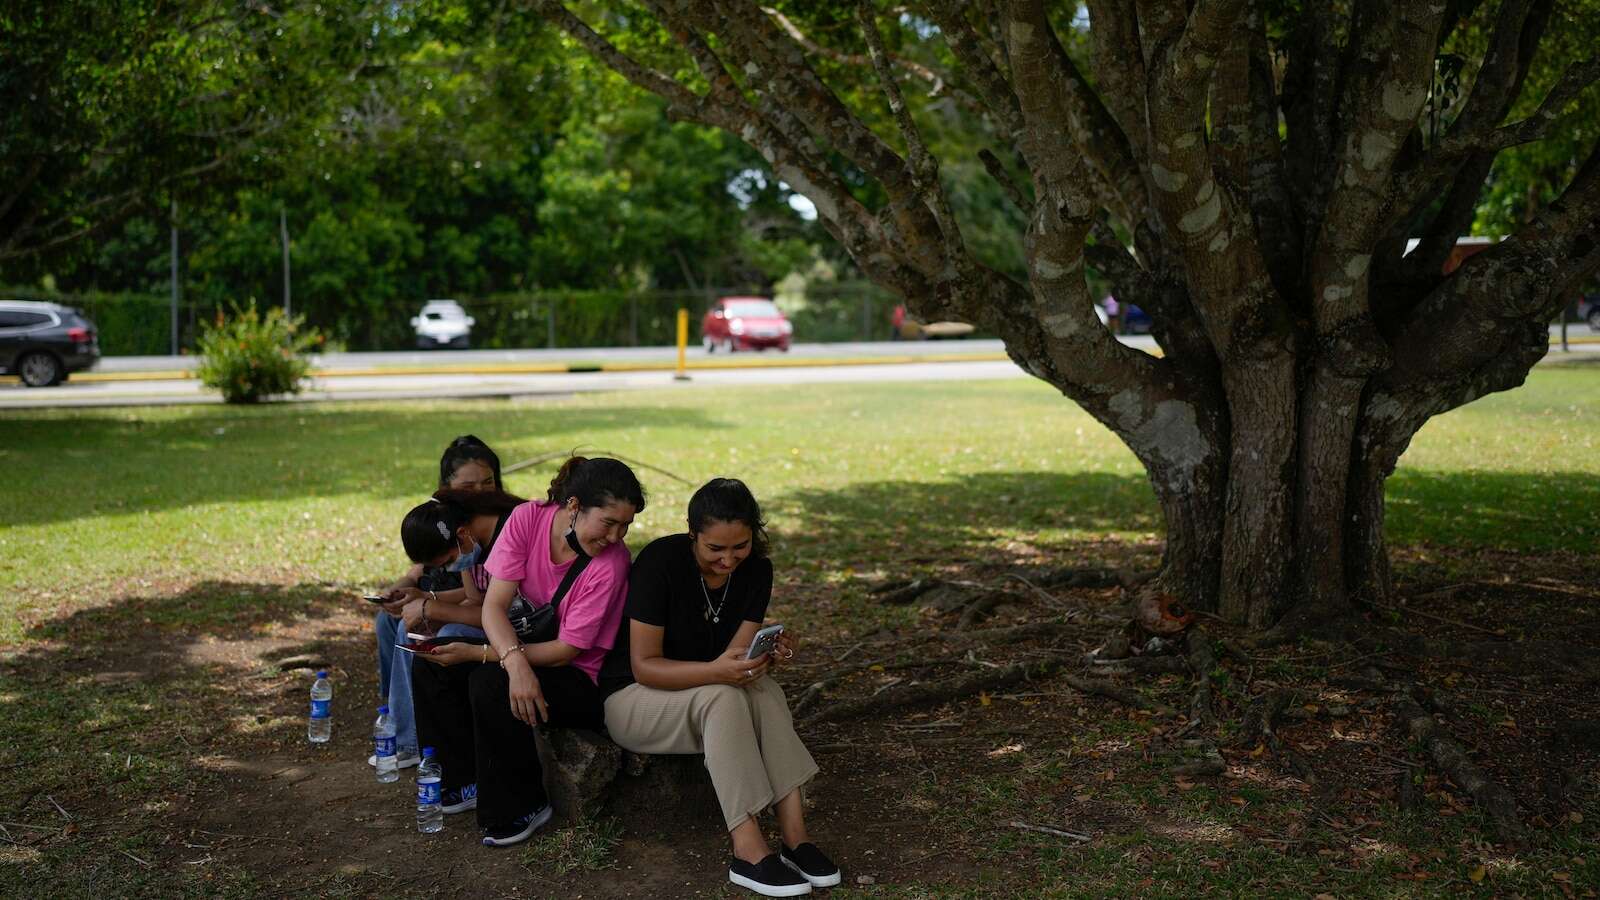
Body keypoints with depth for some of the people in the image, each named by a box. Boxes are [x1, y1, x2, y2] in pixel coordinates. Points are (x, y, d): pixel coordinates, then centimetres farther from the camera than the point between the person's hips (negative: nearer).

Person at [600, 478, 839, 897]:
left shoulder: (756, 569, -7)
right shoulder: (661, 561, -24)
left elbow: (735, 655, -9)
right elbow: (644, 666, -25)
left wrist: (767, 655, -32)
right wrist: (714, 671, -41)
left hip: (703, 695, 5)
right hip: (631, 697, -5)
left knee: (764, 690, -27)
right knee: (722, 697, -34)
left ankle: (794, 835, -31)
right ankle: (749, 852, -36)